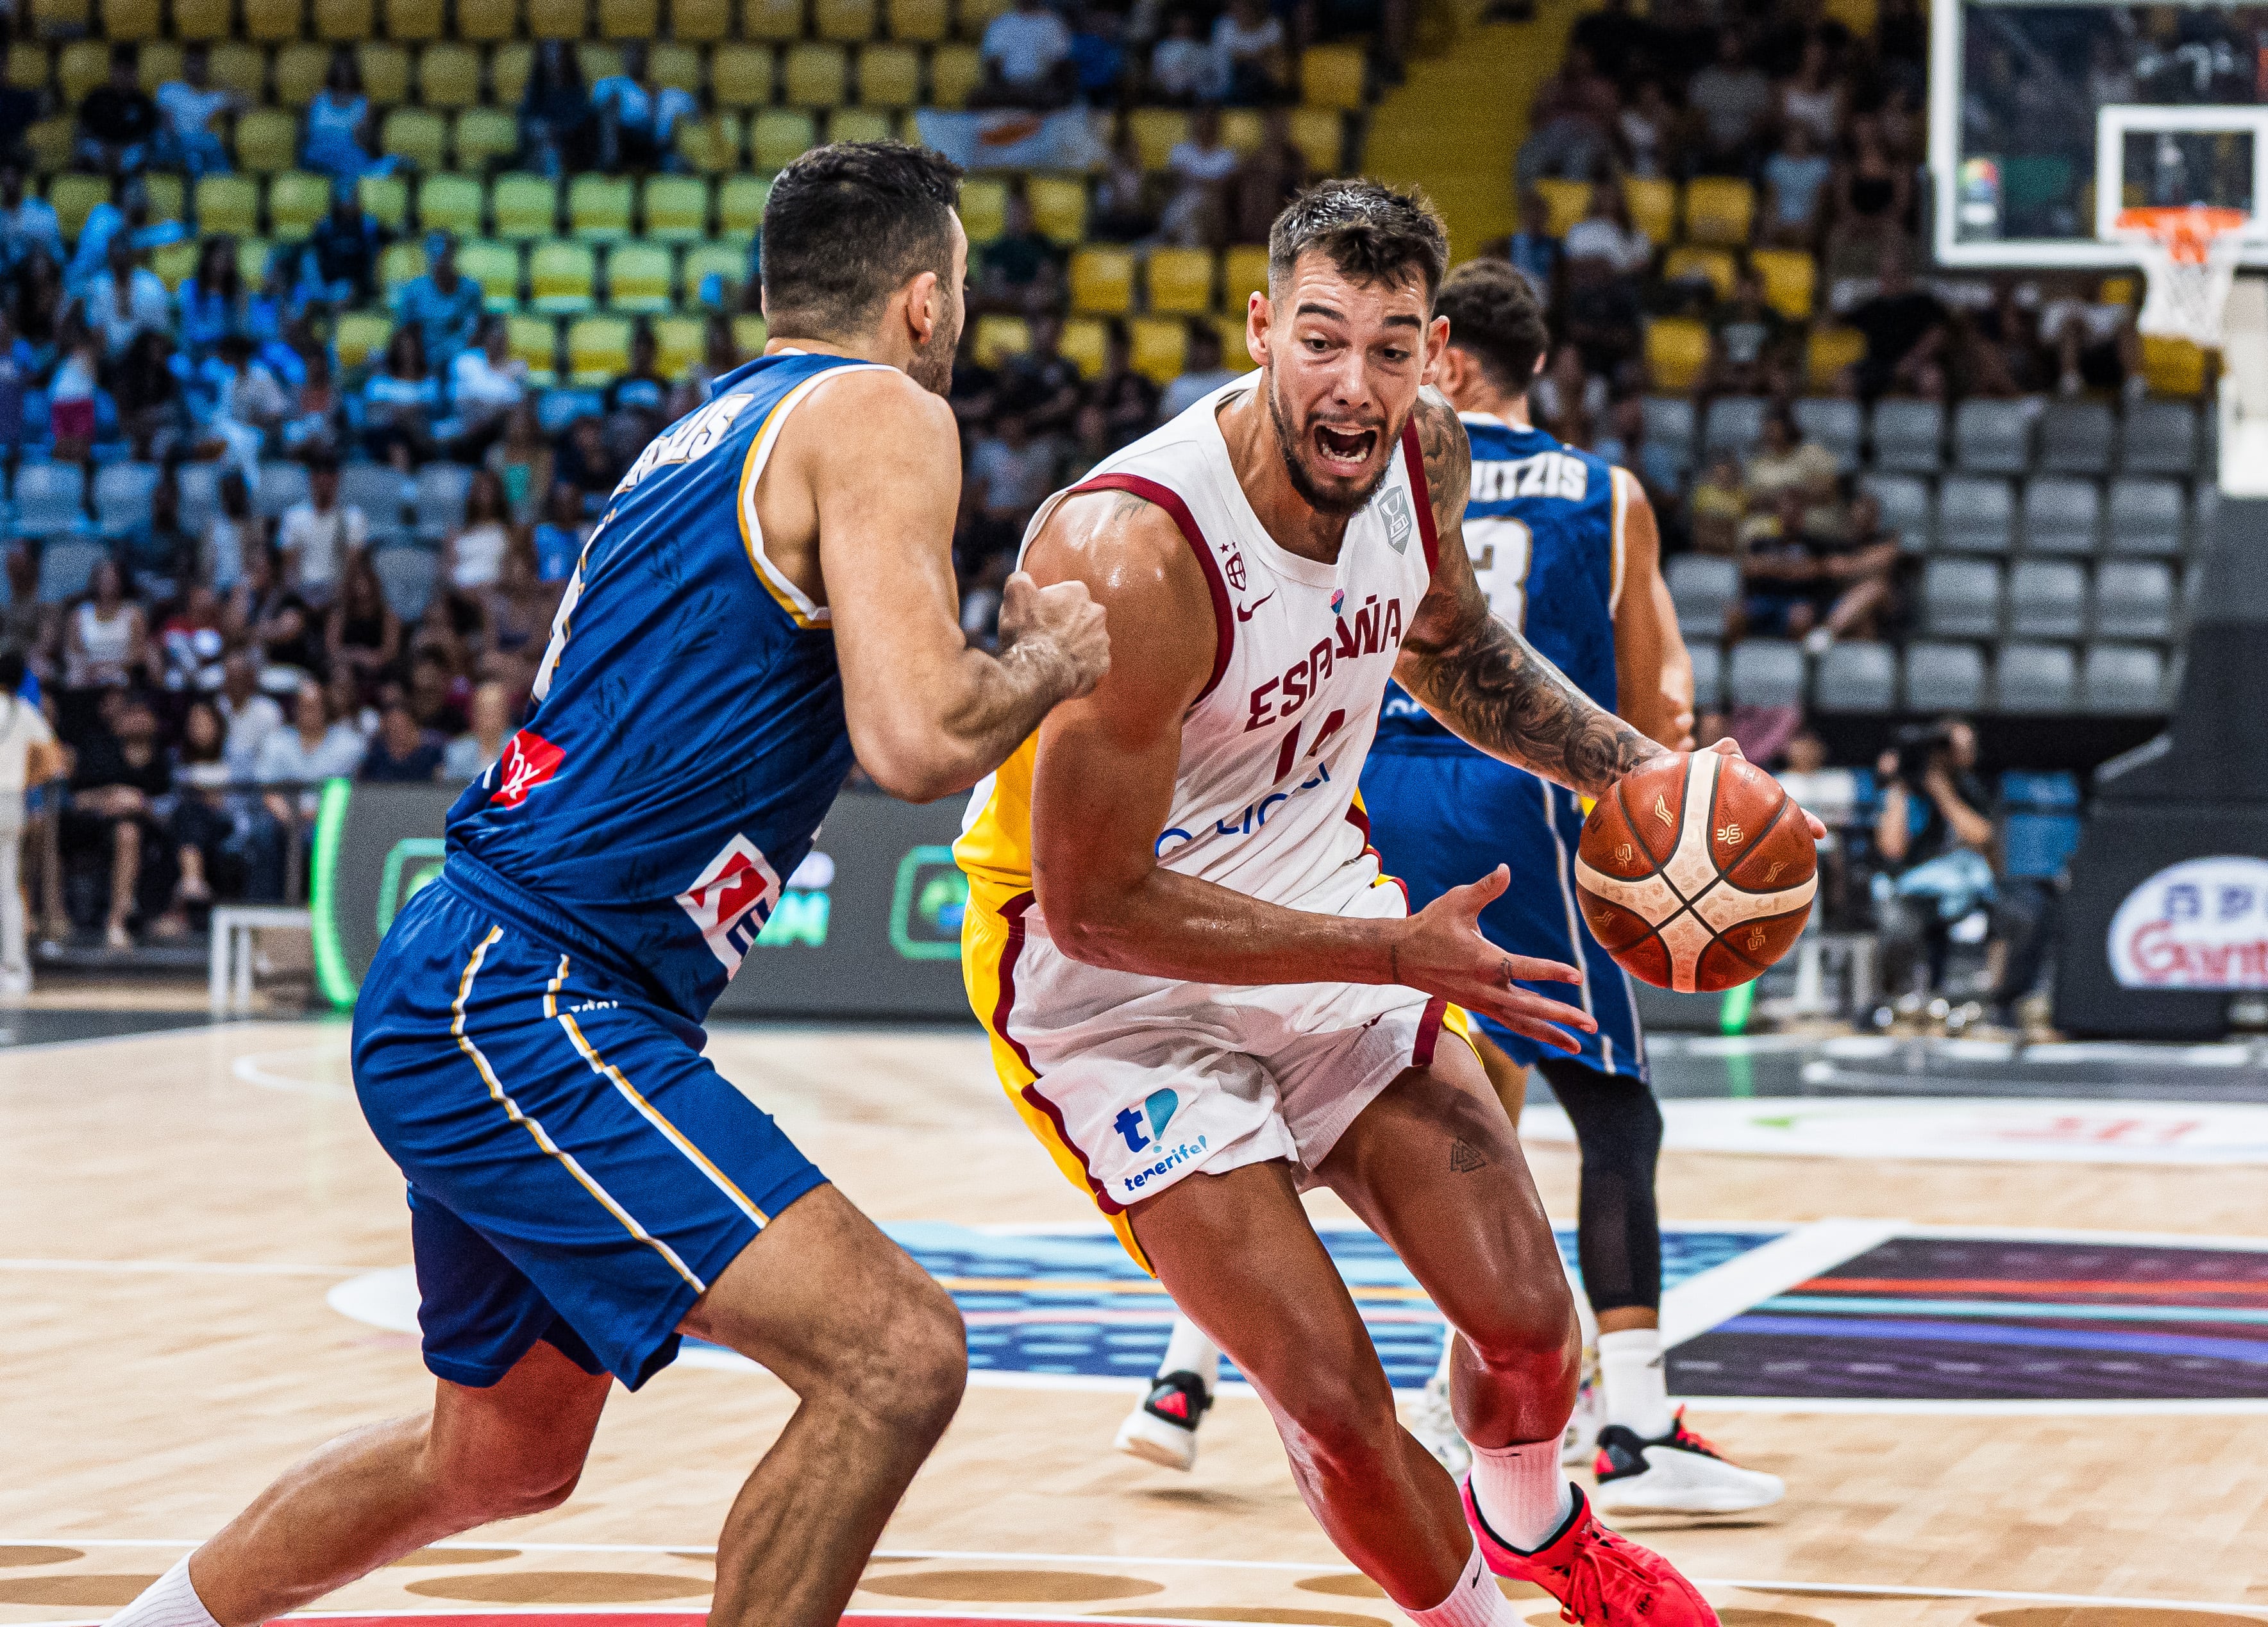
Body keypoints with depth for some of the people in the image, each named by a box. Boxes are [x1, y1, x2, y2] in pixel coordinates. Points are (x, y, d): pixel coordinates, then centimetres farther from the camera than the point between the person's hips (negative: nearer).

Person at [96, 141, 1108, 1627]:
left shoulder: (707, 433, 19)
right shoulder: (883, 416, -8)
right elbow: (920, 740, -21)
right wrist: (1055, 660, 0)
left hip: (459, 1002, 10)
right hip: (526, 1011, -10)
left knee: (500, 1453, 26)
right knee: (894, 1359, -17)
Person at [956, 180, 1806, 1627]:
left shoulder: (1424, 454, -11)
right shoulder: (1132, 558, -35)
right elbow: (1096, 905, -28)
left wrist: (1632, 769, 3)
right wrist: (1399, 953, -26)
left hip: (1319, 906, 6)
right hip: (1109, 975, -6)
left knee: (1528, 1323, 4)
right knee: (1336, 1401, -13)